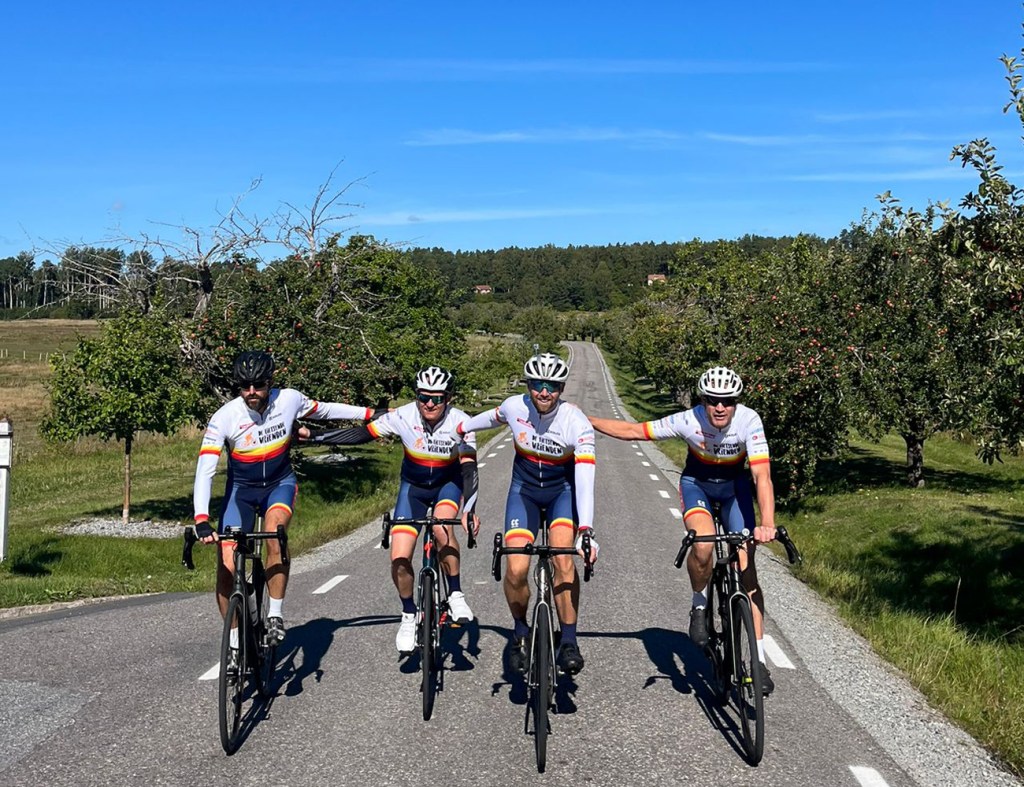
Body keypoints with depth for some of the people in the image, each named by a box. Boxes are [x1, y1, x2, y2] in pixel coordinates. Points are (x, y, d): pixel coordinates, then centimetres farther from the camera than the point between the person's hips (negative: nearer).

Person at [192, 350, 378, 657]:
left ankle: (275, 615, -17)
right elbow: (204, 471, -29)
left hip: (280, 483, 0)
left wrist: (370, 413, 8)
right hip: (241, 489, 0)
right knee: (227, 566, -10)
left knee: (274, 529, -32)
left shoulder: (289, 400, -17)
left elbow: (324, 410, 4)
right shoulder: (224, 418, -24)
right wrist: (202, 521, -41)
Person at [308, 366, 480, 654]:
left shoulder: (460, 422, -25)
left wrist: (469, 510, -43)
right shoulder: (403, 416, -22)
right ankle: (409, 615, 16)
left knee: (442, 527, -35)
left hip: (448, 483, -1)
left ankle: (455, 595, -15)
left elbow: (469, 468, -29)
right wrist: (314, 436, -20)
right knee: (399, 560, -10)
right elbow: (361, 434, -15)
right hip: (413, 486, 2)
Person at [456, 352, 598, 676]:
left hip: (562, 491, -2)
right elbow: (493, 417, 9)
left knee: (563, 558, -26)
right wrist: (459, 428, 23)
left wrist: (586, 530, -44)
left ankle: (569, 640, -11)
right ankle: (520, 631, 14)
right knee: (516, 569, -15)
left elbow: (585, 477, -34)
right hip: (524, 490, 2)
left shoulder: (577, 423, -26)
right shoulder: (514, 407, -17)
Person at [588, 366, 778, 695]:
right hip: (697, 482, -1)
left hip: (734, 486, 1)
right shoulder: (688, 421, -29)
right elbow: (632, 431, -20)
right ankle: (699, 604, -1)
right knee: (703, 545, -32)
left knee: (747, 569, -7)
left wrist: (767, 524, -49)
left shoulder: (749, 421, -31)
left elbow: (762, 476, -37)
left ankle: (758, 659, 1)